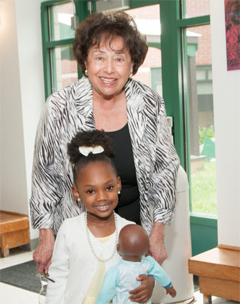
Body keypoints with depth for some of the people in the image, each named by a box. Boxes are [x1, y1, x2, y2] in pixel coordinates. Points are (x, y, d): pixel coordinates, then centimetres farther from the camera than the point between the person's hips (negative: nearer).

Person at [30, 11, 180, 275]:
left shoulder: (150, 104, -8)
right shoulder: (59, 107, -12)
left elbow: (166, 167, 1)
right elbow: (44, 174, -4)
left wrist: (157, 236, 0)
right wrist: (46, 238, -4)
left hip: (135, 221, 2)